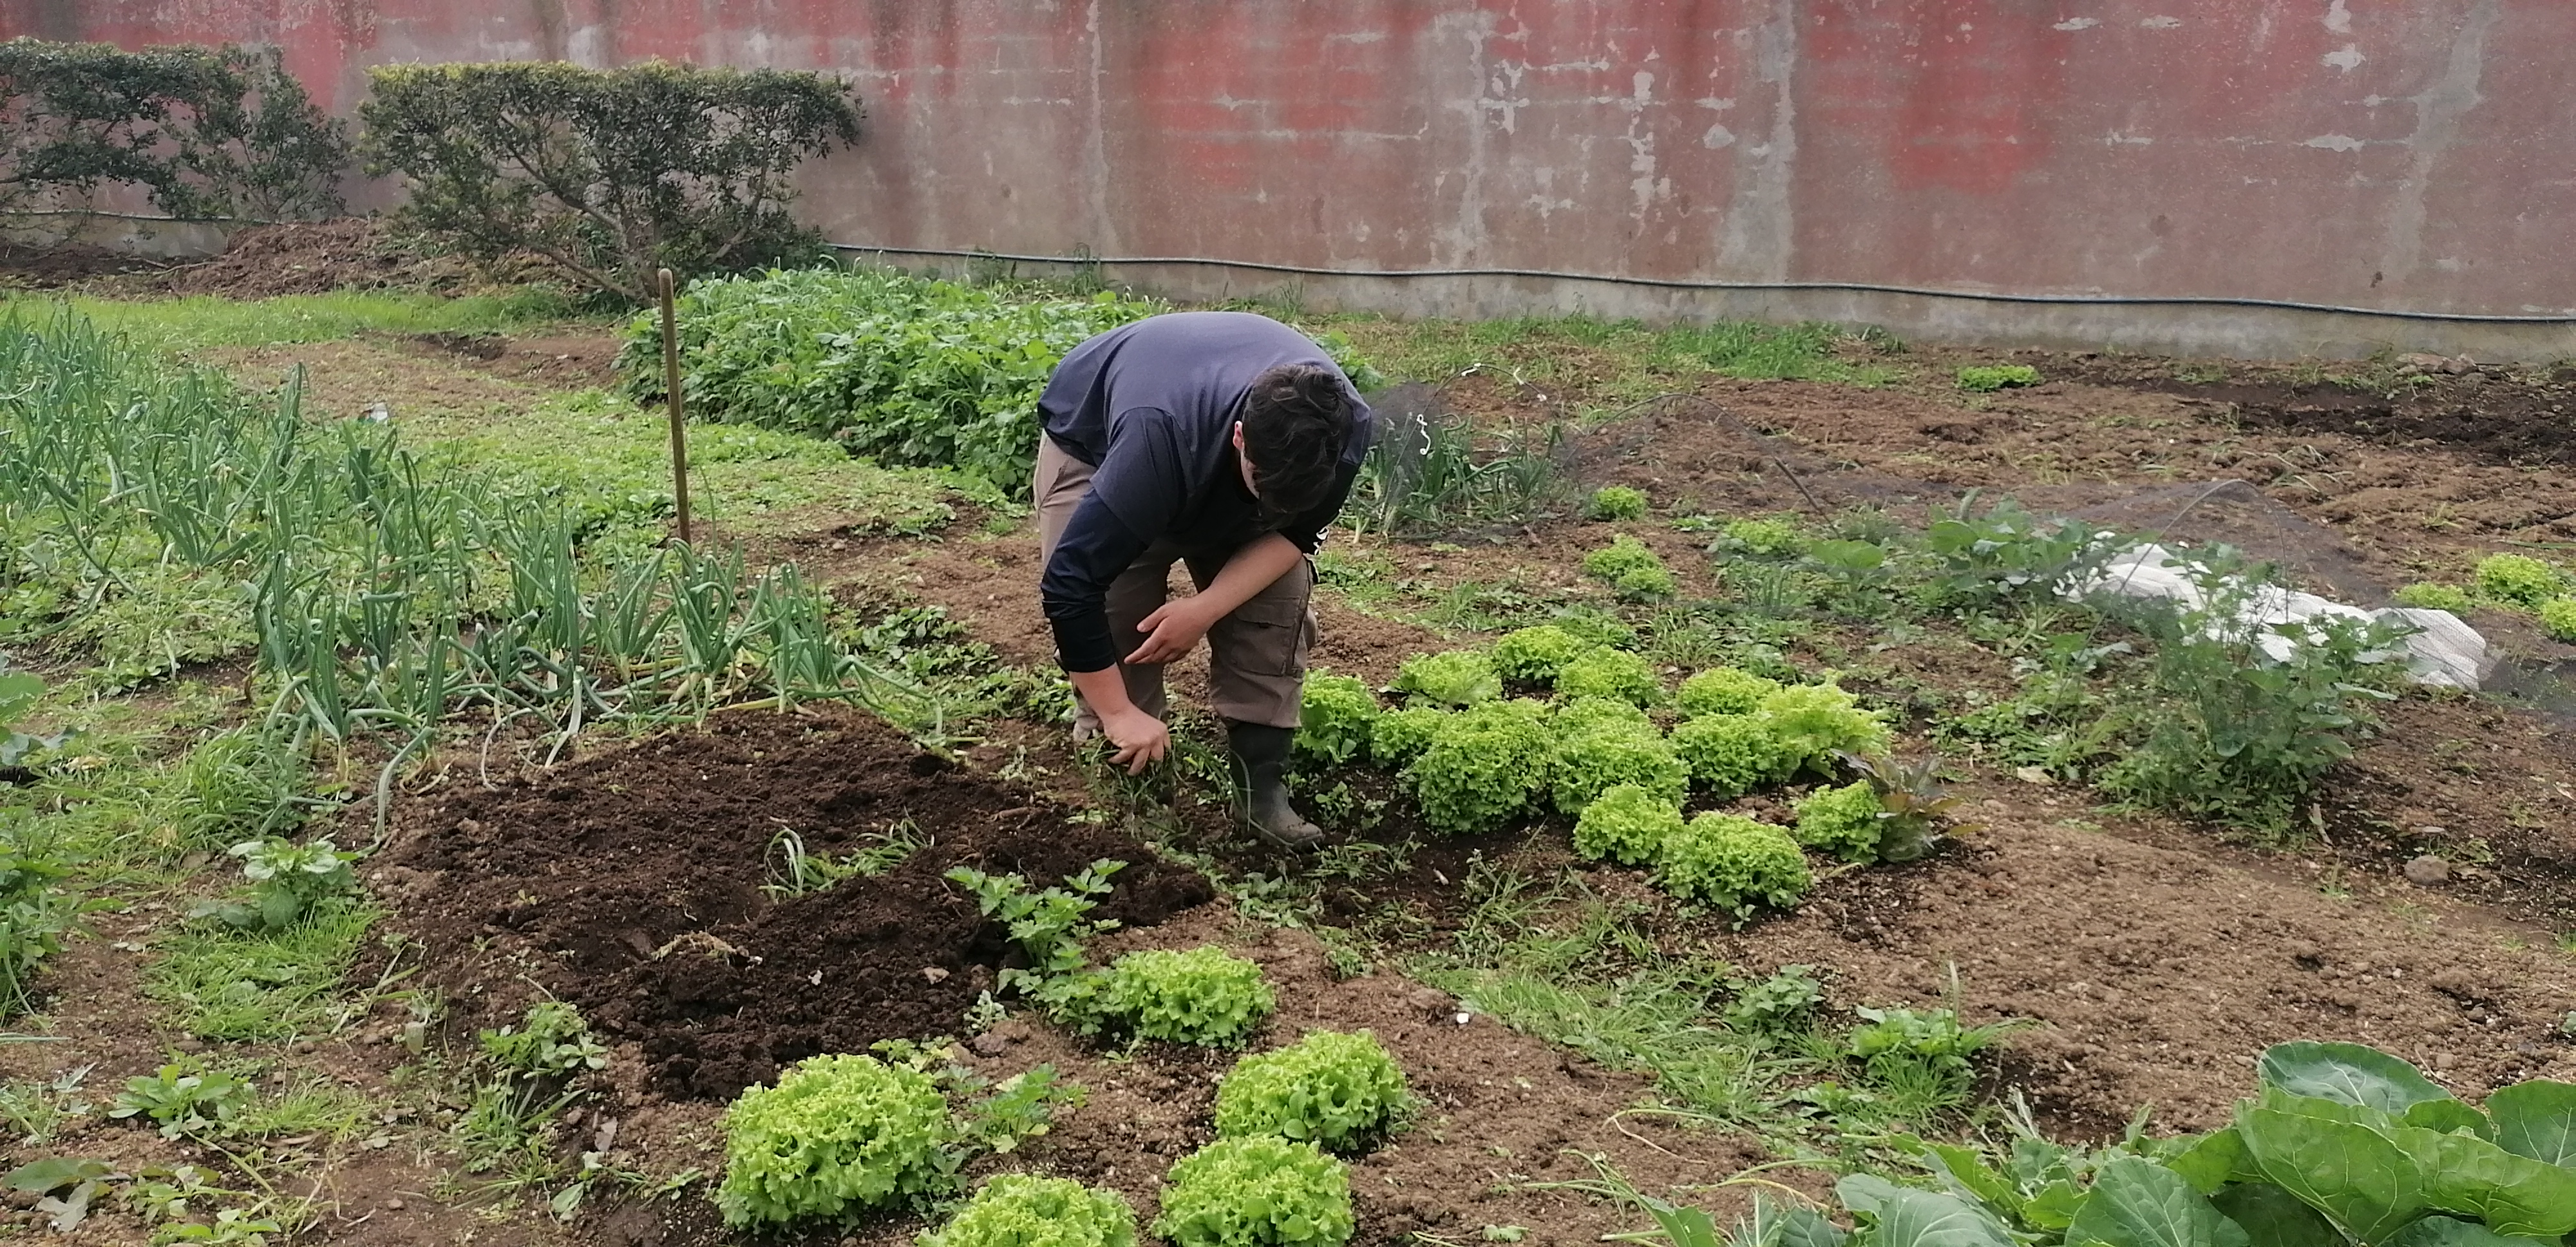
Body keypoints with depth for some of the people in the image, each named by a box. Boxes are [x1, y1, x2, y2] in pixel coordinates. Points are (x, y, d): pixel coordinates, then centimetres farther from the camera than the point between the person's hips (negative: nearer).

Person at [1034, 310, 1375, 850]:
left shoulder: (1343, 429, -33)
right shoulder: (1156, 442, -47)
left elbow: (1294, 532, -16)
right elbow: (1069, 584, -41)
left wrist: (1205, 608, -32)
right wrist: (1118, 713, -33)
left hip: (1217, 459, 3)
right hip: (1092, 441, -3)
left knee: (1281, 596, -15)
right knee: (1117, 610, -20)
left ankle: (1262, 781, -7)